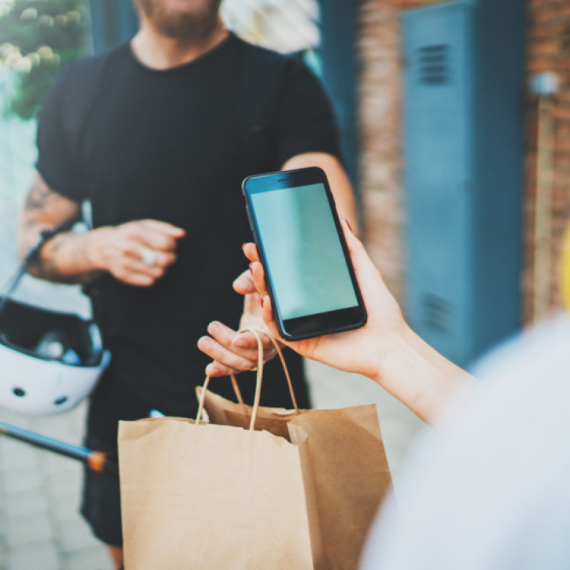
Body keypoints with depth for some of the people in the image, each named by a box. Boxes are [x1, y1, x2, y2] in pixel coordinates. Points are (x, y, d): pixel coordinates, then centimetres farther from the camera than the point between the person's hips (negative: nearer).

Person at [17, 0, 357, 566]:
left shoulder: (281, 84, -5)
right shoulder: (79, 91, 5)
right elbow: (33, 237, 10)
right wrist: (102, 248, -12)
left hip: (260, 404, -2)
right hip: (127, 405, 3)